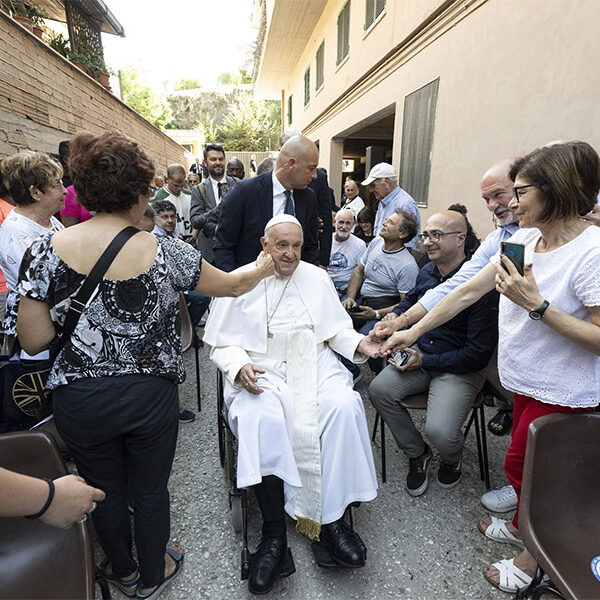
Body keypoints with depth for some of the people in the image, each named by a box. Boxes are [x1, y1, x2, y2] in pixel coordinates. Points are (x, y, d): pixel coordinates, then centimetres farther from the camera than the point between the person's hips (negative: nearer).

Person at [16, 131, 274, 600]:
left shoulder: (48, 251, -12)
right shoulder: (165, 253, -16)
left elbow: (32, 340, -8)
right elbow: (232, 285, -3)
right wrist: (265, 266, 17)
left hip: (78, 400, 2)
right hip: (150, 396, -1)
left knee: (106, 489, 25)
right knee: (151, 489, 21)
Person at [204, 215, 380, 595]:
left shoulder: (316, 278, 15)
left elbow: (336, 329, 15)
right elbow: (223, 344, 4)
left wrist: (358, 344, -5)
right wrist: (240, 366, -16)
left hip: (315, 365, 3)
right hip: (261, 371, -2)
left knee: (344, 407, -26)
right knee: (261, 420, -31)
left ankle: (332, 519, -11)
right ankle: (274, 535, -17)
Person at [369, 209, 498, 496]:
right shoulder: (427, 271, 2)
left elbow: (479, 353, -19)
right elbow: (411, 300, 25)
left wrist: (424, 362, -17)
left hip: (461, 369, -6)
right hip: (420, 353, 6)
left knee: (440, 430, -24)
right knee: (379, 389, -16)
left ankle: (452, 459, 20)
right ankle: (418, 454, 10)